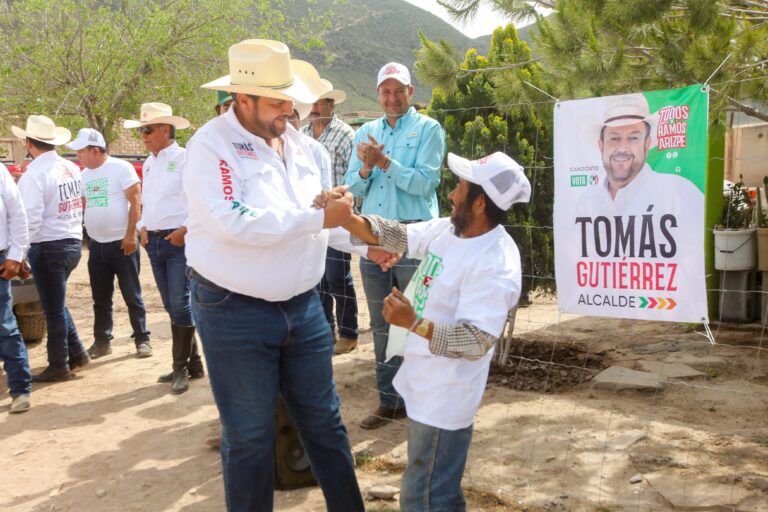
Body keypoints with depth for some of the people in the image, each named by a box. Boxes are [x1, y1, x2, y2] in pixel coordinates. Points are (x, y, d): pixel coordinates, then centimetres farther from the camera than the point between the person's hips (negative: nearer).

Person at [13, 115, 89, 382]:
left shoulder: (34, 174, -15)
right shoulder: (72, 169, 7)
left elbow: (31, 217, -20)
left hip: (49, 247, -7)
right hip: (73, 242, 7)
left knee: (53, 308, 4)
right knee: (57, 304, 21)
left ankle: (58, 366, 14)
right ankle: (76, 352, 22)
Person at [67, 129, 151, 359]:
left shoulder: (121, 168, -8)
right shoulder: (85, 174, 12)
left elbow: (135, 201, -11)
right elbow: (83, 205, 19)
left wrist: (130, 234, -16)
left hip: (121, 243, -6)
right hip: (96, 244, 6)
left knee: (132, 295, 1)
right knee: (100, 298, 12)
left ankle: (142, 339, 9)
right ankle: (102, 341, 22)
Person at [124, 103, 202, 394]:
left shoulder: (184, 159, -8)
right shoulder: (148, 164, 16)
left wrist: (185, 230, -17)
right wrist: (143, 228, 10)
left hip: (179, 241, -8)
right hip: (154, 242, 8)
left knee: (180, 304, -7)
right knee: (171, 305, 11)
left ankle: (181, 368, 4)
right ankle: (192, 363, 21)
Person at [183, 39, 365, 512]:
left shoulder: (296, 141, 7)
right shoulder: (211, 146, -14)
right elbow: (233, 223, -28)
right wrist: (319, 217, -27)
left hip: (303, 307, 6)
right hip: (236, 314, -6)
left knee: (324, 419, 17)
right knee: (250, 435, 9)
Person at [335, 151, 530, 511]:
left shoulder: (495, 266, -27)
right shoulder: (448, 229, 0)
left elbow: (475, 342, -29)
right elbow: (397, 236, 7)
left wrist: (413, 322, -34)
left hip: (443, 399, -9)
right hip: (424, 385, 9)